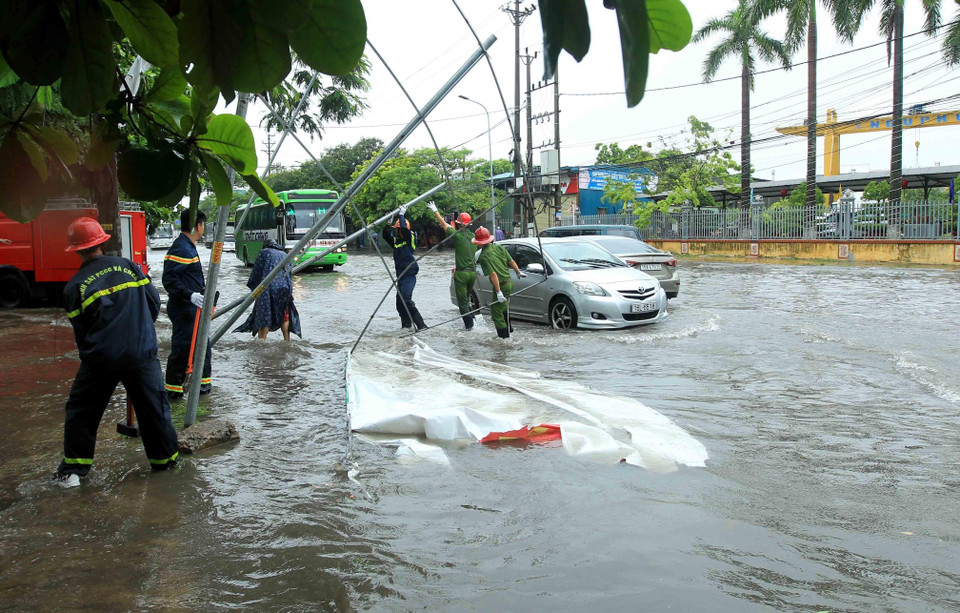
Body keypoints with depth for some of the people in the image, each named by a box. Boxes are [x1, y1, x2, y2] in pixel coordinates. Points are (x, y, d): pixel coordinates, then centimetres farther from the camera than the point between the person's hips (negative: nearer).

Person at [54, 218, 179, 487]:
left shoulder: (74, 287, -3)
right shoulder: (126, 265, 1)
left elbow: (80, 331, 3)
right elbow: (153, 301, 5)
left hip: (100, 358, -1)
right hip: (142, 352, 1)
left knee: (81, 411, 15)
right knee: (153, 406, 13)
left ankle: (73, 468, 17)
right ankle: (164, 458, 23)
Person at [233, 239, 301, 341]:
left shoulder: (263, 253, 10)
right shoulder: (284, 255, 22)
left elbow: (256, 271, 6)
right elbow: (290, 275, 20)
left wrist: (251, 285, 18)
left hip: (267, 288, -4)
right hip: (284, 288, 4)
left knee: (263, 317, -2)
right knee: (284, 315, 17)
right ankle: (287, 340, 19)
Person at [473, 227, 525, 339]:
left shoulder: (484, 256, -18)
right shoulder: (499, 247, 1)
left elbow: (493, 274, -23)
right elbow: (511, 261, 6)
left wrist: (498, 292, -23)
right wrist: (518, 272, 24)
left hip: (501, 285, -8)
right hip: (509, 282, 8)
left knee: (496, 312, 4)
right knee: (503, 306, 29)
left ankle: (504, 336, 9)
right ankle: (508, 329, 44)